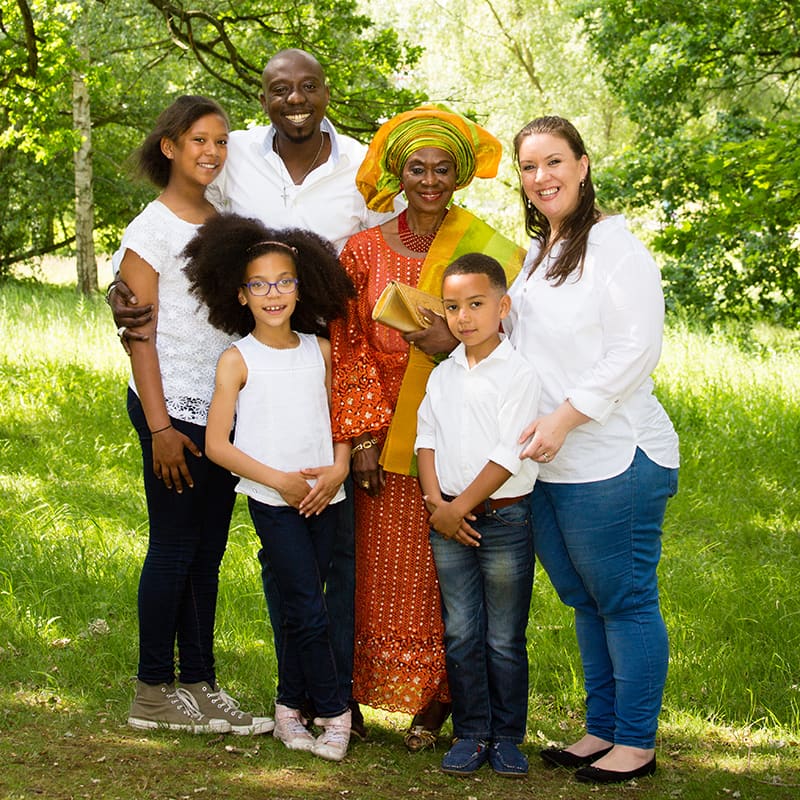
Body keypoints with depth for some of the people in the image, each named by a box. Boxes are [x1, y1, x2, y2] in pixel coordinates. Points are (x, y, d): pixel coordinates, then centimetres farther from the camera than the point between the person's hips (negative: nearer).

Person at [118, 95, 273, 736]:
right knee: (175, 548, -3)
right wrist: (160, 427, -14)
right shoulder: (151, 231, -6)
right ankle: (154, 693, 6)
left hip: (225, 409, 6)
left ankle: (200, 684, 16)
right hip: (174, 410, -6)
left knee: (208, 552, 9)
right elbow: (140, 337, -9)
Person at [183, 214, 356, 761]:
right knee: (309, 611, -7)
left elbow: (338, 418, 15)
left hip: (323, 496, 4)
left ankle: (290, 707, 21)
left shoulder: (320, 350, 7)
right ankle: (335, 712, 4)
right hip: (273, 501, -4)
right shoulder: (237, 361, -5)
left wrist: (338, 469, -4)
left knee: (300, 609, 9)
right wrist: (281, 480, -12)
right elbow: (217, 444, -6)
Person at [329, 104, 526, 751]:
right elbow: (347, 346, 2)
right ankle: (369, 693, 14)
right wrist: (362, 435, -5)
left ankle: (439, 703, 12)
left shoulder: (490, 251, 2)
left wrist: (455, 343, -16)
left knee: (450, 570, 2)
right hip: (387, 440, 1)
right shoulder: (365, 250, 4)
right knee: (385, 569, 3)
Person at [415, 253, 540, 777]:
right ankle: (471, 734, 17)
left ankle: (507, 737, 15)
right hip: (448, 520, 5)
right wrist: (436, 503, -4)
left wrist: (460, 507, -12)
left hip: (505, 519, -5)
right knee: (460, 635, 7)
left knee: (505, 640, 3)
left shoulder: (520, 373, -9)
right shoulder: (443, 375, 10)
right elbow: (426, 438, 11)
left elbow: (508, 456, -14)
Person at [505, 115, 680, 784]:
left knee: (625, 601, -1)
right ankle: (602, 730, 26)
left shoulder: (616, 248, -9)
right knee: (584, 601, 15)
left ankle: (636, 744, 9)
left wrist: (564, 417, -20)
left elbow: (637, 349, -17)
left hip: (612, 461, -8)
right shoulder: (531, 256, 17)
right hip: (545, 467, 8)